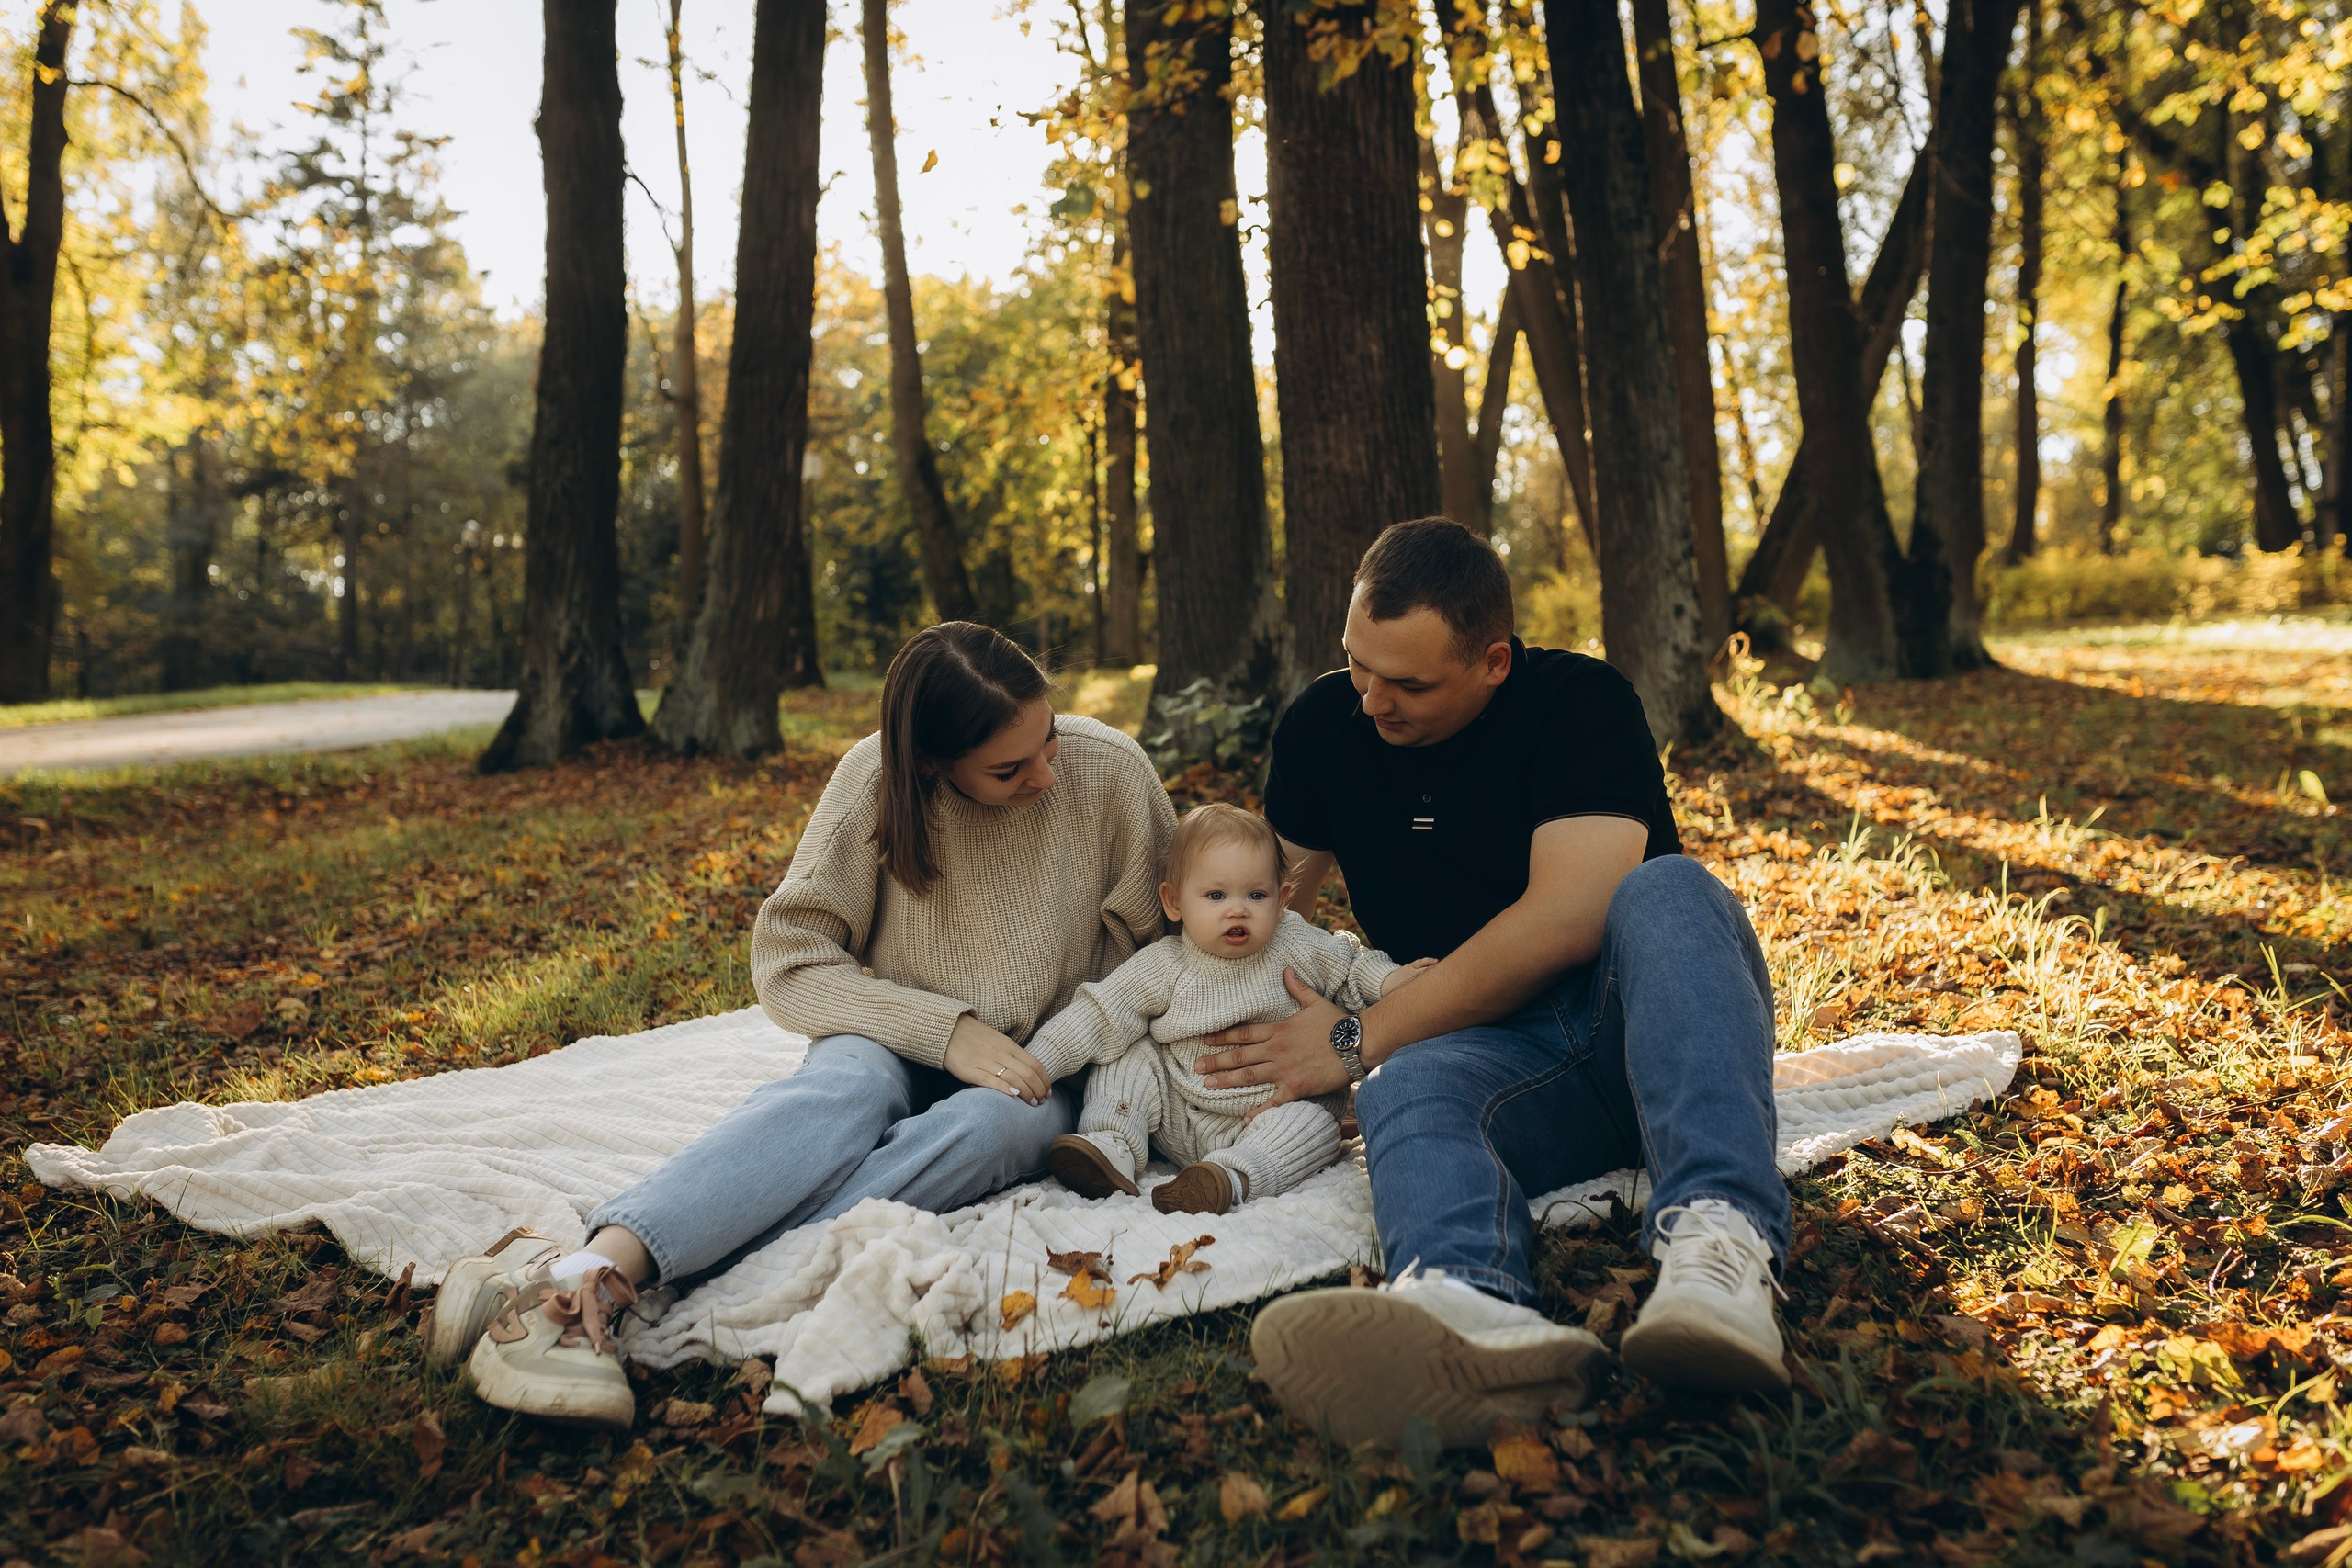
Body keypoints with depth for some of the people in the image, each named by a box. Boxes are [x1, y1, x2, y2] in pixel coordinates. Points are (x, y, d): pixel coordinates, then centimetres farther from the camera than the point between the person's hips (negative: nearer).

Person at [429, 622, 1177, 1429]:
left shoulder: (1109, 770, -12)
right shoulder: (877, 779, -14)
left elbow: (1164, 947, 1)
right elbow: (788, 959, -12)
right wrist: (943, 1029, -22)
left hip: (1035, 1081, 0)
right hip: (897, 1048, 0)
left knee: (1003, 1120, -35)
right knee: (848, 1087, -36)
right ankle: (586, 1271, -53)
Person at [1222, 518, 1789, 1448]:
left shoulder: (1579, 702, -9)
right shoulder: (1324, 727, 7)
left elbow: (1567, 918, -21)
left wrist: (1358, 1040, -17)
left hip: (1646, 1022, -2)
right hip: (1502, 1055, 3)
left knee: (1665, 888, -34)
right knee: (1404, 1088, -33)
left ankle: (1720, 1241, -54)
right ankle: (1480, 1312, -67)